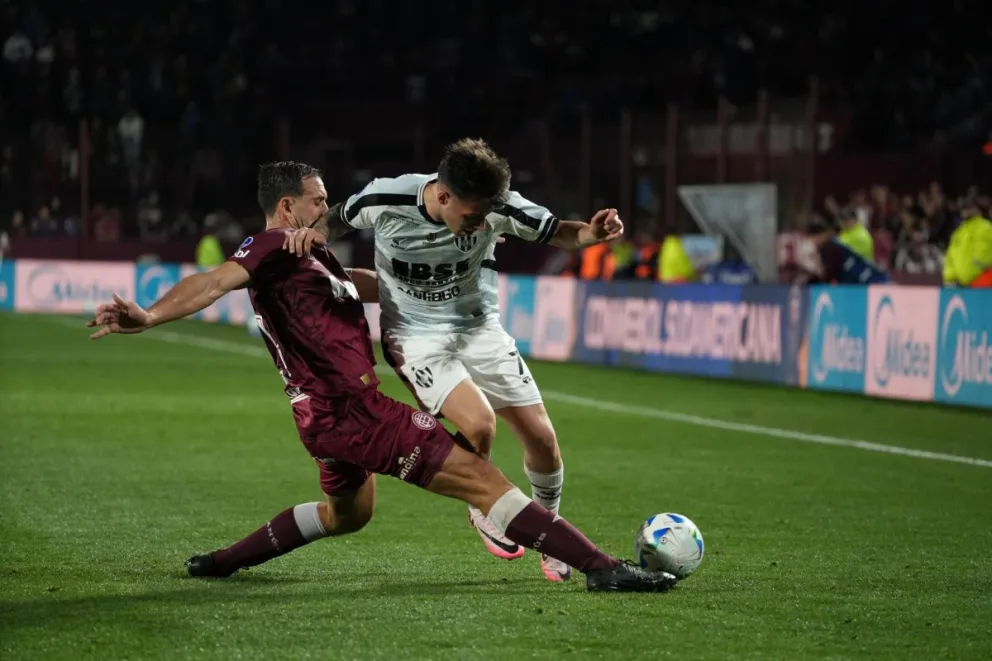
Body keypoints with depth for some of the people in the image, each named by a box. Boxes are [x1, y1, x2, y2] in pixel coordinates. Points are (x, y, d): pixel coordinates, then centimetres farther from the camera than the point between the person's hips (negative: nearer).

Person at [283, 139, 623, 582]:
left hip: (480, 329, 3)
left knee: (541, 438, -2)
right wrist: (314, 233, -19)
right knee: (479, 423, -27)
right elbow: (339, 221, 2)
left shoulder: (497, 207, -18)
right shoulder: (384, 201, -21)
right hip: (417, 337, -3)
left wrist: (591, 234, -25)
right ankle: (482, 510, 6)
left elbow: (556, 233, -4)